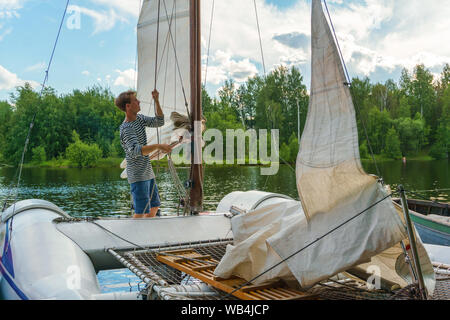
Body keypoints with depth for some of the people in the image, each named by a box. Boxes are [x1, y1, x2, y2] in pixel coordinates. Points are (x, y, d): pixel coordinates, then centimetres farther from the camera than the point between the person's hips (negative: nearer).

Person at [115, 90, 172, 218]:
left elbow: (159, 122, 12)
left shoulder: (139, 118, 9)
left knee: (154, 206, 18)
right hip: (138, 176, -9)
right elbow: (135, 151, -33)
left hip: (148, 173, 9)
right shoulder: (126, 128, -19)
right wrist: (158, 146, -41)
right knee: (141, 212, -9)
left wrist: (156, 100, 2)